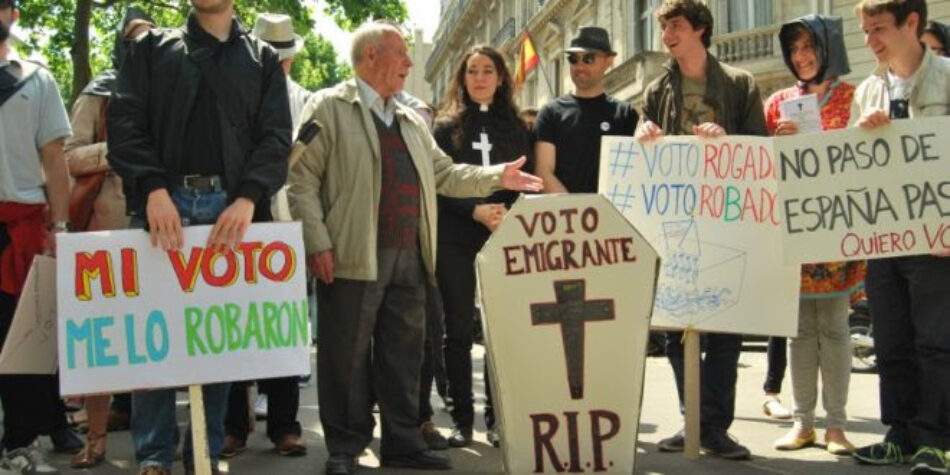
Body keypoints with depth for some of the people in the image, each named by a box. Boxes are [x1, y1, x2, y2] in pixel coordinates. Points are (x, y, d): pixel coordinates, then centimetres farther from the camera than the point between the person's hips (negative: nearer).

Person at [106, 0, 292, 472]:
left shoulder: (263, 59, 14)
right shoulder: (152, 49, 14)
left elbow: (275, 137, 4)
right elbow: (125, 122, 3)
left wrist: (248, 197, -14)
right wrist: (153, 189, -13)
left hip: (231, 207, 0)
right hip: (161, 203, 0)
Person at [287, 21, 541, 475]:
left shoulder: (410, 120, 21)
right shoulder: (329, 107, -1)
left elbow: (443, 173, 22)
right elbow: (302, 178, -7)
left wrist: (497, 177, 10)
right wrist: (317, 242, -15)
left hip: (409, 258, 7)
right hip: (353, 257, -6)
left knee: (404, 353, 10)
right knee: (347, 354, 1)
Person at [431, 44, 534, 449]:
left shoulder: (515, 127, 12)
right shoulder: (447, 126, 8)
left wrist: (506, 211, -13)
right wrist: (476, 211, -15)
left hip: (503, 237, 1)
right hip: (454, 237, -1)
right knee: (459, 329, 1)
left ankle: (496, 415, 6)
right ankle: (462, 418, 7)